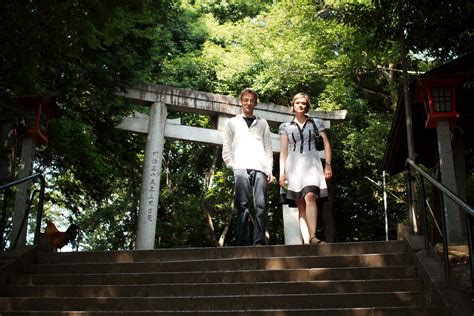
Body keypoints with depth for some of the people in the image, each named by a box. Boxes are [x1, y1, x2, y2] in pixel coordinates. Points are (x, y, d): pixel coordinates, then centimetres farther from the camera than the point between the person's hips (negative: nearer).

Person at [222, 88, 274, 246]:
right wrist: (232, 167, -1)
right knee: (243, 206, -10)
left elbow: (268, 147, 15)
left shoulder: (262, 123, 22)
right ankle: (244, 243, -12)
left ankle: (259, 242, -10)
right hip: (241, 168, -1)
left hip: (260, 168, 1)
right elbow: (226, 149, 13)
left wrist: (269, 168, 3)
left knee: (260, 205, -9)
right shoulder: (232, 122, 19)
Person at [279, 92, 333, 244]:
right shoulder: (285, 126, 14)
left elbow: (326, 143, 11)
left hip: (311, 162, -1)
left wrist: (328, 164, 0)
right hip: (293, 165, 2)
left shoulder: (316, 123, 13)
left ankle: (312, 237, -29)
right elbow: (283, 151, 10)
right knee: (301, 205, -4)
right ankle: (306, 240, -8)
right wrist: (282, 172, 2)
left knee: (310, 197, -23)